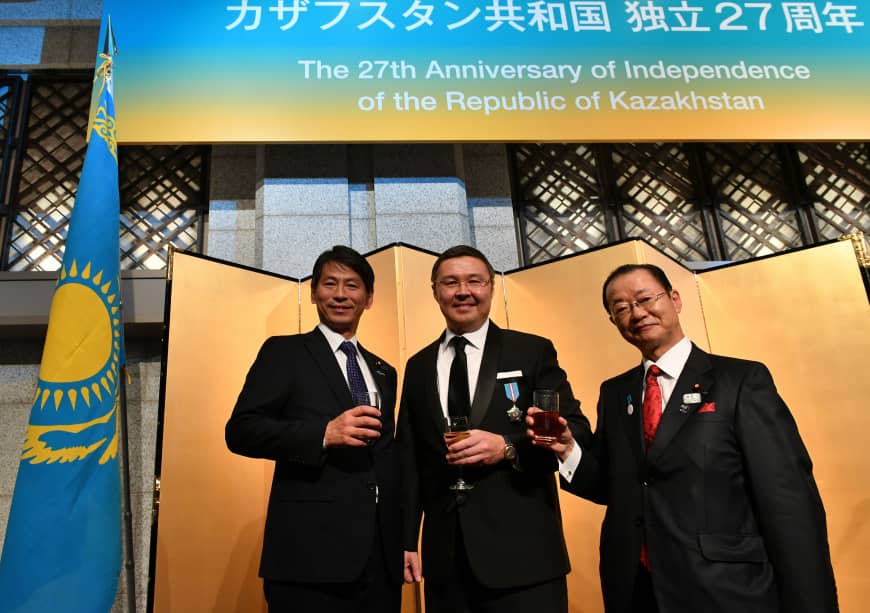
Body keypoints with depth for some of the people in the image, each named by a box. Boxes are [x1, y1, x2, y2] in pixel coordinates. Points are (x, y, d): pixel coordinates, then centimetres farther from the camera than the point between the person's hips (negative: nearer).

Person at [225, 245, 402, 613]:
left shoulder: (383, 372, 17)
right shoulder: (284, 352, 2)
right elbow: (241, 431, -7)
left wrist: (401, 540, 12)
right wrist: (324, 434, -19)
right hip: (311, 550, -5)